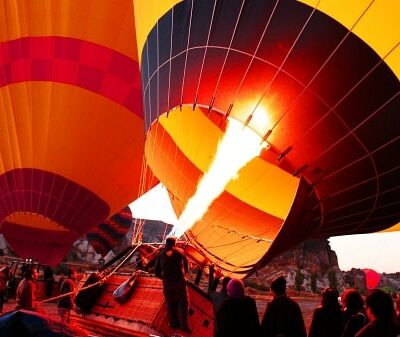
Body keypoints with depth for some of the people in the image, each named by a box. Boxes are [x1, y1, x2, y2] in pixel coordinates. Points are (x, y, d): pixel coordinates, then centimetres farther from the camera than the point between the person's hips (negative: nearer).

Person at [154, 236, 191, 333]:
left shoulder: (161, 254, 9)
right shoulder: (180, 252, 6)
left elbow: (156, 271, 9)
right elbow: (186, 266, 14)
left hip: (166, 282, 2)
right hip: (179, 281, -2)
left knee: (170, 303, 14)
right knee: (183, 303, 7)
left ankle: (174, 324, 16)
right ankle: (183, 325, 1)